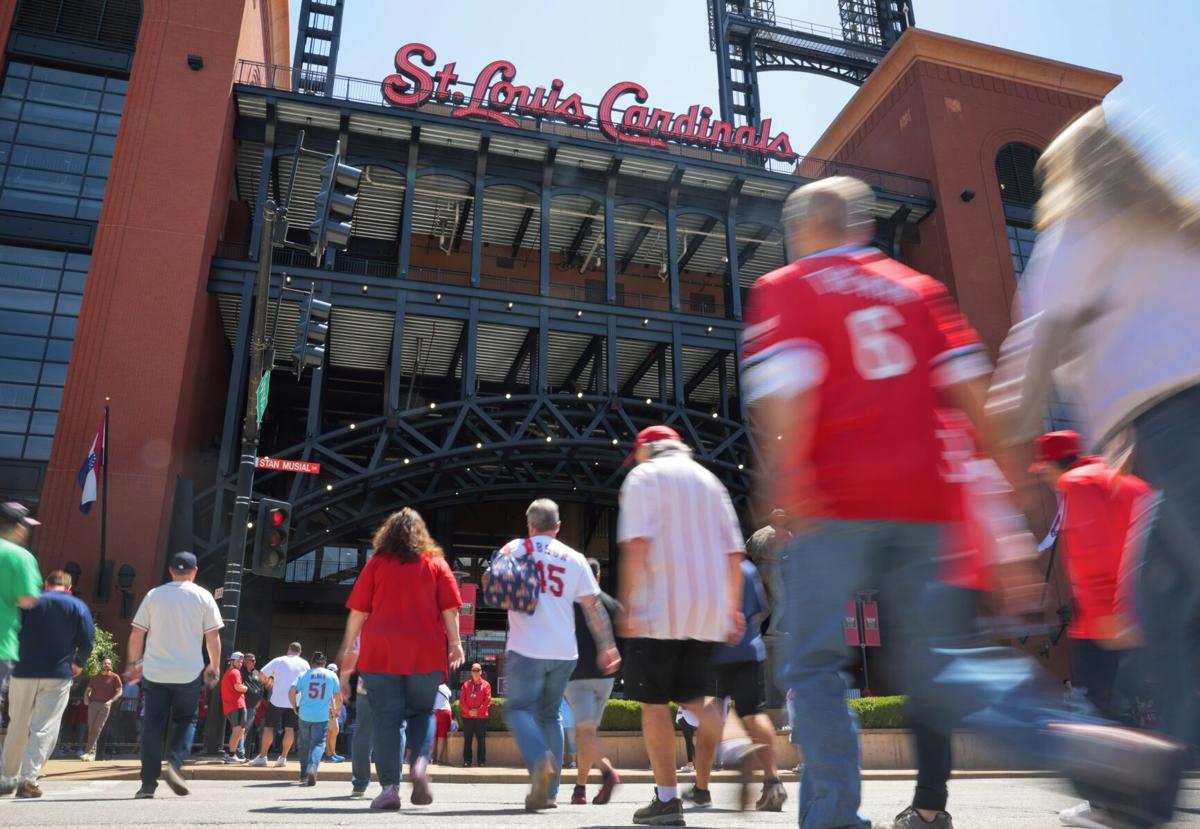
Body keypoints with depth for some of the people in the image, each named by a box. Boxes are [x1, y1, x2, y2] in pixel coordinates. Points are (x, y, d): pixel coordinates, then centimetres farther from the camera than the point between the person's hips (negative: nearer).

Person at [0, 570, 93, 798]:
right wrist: (78, 665, 12)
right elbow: (87, 640, -4)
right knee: (45, 728, -1)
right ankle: (28, 779, -11)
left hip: (23, 672, 3)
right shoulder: (78, 607, 2)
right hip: (58, 676, -2)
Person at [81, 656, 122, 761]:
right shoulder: (95, 676, 13)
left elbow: (119, 691, 2)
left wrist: (111, 700, -10)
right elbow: (88, 689, 18)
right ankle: (92, 753, 9)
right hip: (93, 704, 4)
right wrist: (86, 697, -2)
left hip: (105, 705, -4)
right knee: (91, 729, 3)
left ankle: (88, 752, -11)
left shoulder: (114, 677, 3)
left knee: (97, 729, -10)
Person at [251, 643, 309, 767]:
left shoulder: (278, 660, 2)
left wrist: (268, 683, 18)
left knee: (269, 727, 7)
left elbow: (262, 674, -1)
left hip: (277, 699, -1)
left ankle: (262, 757, 5)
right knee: (289, 729, 7)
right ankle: (283, 758, 5)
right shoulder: (304, 664, 6)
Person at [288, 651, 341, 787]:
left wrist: (295, 707, 7)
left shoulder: (304, 674, 6)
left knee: (304, 745, 16)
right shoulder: (332, 675, 6)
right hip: (322, 716, -1)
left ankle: (304, 775, 22)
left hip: (304, 715, 2)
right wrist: (337, 710, 24)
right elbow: (338, 697, 8)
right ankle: (312, 767, -25)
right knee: (318, 744, 1)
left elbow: (291, 692, -7)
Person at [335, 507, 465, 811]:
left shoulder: (376, 564, 8)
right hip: (426, 653, 1)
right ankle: (420, 764, -7)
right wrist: (455, 643, 5)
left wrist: (349, 650, 10)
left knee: (386, 718, 4)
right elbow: (449, 609, 0)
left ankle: (390, 787, -3)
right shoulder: (436, 563, 9)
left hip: (381, 652, 0)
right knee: (423, 712, 15)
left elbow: (358, 611, 4)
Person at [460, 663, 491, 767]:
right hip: (467, 717, 2)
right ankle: (467, 761, 11)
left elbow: (488, 701, -3)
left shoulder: (486, 685, 3)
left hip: (482, 717, -2)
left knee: (481, 740, -1)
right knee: (467, 740, 4)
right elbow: (462, 700, 3)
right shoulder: (466, 684, 8)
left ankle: (482, 761, 5)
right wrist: (468, 711, -10)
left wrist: (478, 711, -12)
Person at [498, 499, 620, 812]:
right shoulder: (575, 559, 8)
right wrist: (607, 647, 9)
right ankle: (548, 792, 13)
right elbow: (593, 607, 6)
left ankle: (540, 760, -24)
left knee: (519, 709, 4)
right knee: (550, 715, 15)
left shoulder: (513, 549, 3)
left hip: (526, 649, -3)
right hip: (564, 653, 3)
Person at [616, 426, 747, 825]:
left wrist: (626, 604, -15)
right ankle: (702, 786, 10)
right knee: (695, 698, 18)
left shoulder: (643, 476, 2)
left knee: (654, 702, 3)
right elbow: (734, 552, 13)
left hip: (660, 607, -5)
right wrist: (734, 609, 17)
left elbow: (636, 543, -13)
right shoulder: (709, 479, 19)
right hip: (708, 610, 6)